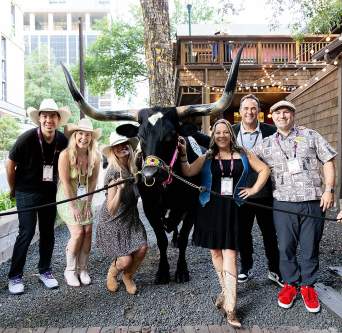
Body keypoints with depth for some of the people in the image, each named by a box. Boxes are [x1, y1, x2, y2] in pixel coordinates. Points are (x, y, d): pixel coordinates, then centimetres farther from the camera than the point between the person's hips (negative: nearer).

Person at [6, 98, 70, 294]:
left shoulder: (62, 140, -7)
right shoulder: (27, 138, -18)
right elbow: (10, 164, -7)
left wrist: (55, 185, 12)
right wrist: (13, 189, 2)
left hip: (49, 192, 4)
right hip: (27, 192, -4)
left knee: (48, 233, 9)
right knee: (27, 233, -6)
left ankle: (45, 271, 24)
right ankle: (15, 276, 9)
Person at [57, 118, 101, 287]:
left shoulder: (95, 156, -9)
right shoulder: (66, 154, -21)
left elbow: (93, 180, -3)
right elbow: (65, 183, -18)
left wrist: (88, 203, -6)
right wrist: (73, 207, -16)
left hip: (85, 197, 4)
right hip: (67, 197, -4)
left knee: (88, 231, -3)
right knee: (78, 233, -11)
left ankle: (82, 269, 12)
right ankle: (70, 270, 8)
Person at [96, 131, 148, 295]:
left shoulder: (132, 168, -5)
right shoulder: (114, 173, -24)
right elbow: (111, 209, -26)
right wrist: (120, 189, -43)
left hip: (130, 218, 6)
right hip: (112, 222, -6)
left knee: (142, 248, -13)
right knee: (125, 260, -12)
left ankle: (128, 276, 18)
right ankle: (112, 273, 26)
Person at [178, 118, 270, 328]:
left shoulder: (243, 155, 9)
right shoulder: (207, 157, 8)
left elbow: (264, 169, 13)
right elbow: (188, 173, -3)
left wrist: (254, 189, 3)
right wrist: (183, 155, -16)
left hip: (232, 209, -1)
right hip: (210, 208, 2)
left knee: (229, 255, -8)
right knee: (216, 252, 10)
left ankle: (230, 308, -4)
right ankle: (227, 291, 32)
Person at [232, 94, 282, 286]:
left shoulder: (271, 131, -3)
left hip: (265, 193, -1)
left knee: (270, 233, 11)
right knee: (243, 233, 14)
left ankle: (275, 270, 28)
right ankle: (246, 268, 32)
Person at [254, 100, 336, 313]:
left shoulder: (310, 136, 9)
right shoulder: (266, 144, 11)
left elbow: (328, 162, 7)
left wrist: (329, 190, -2)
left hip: (313, 202, -1)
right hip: (283, 203, 1)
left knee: (310, 246, 7)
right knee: (286, 247, 7)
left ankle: (308, 285, 24)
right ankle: (290, 283, 25)